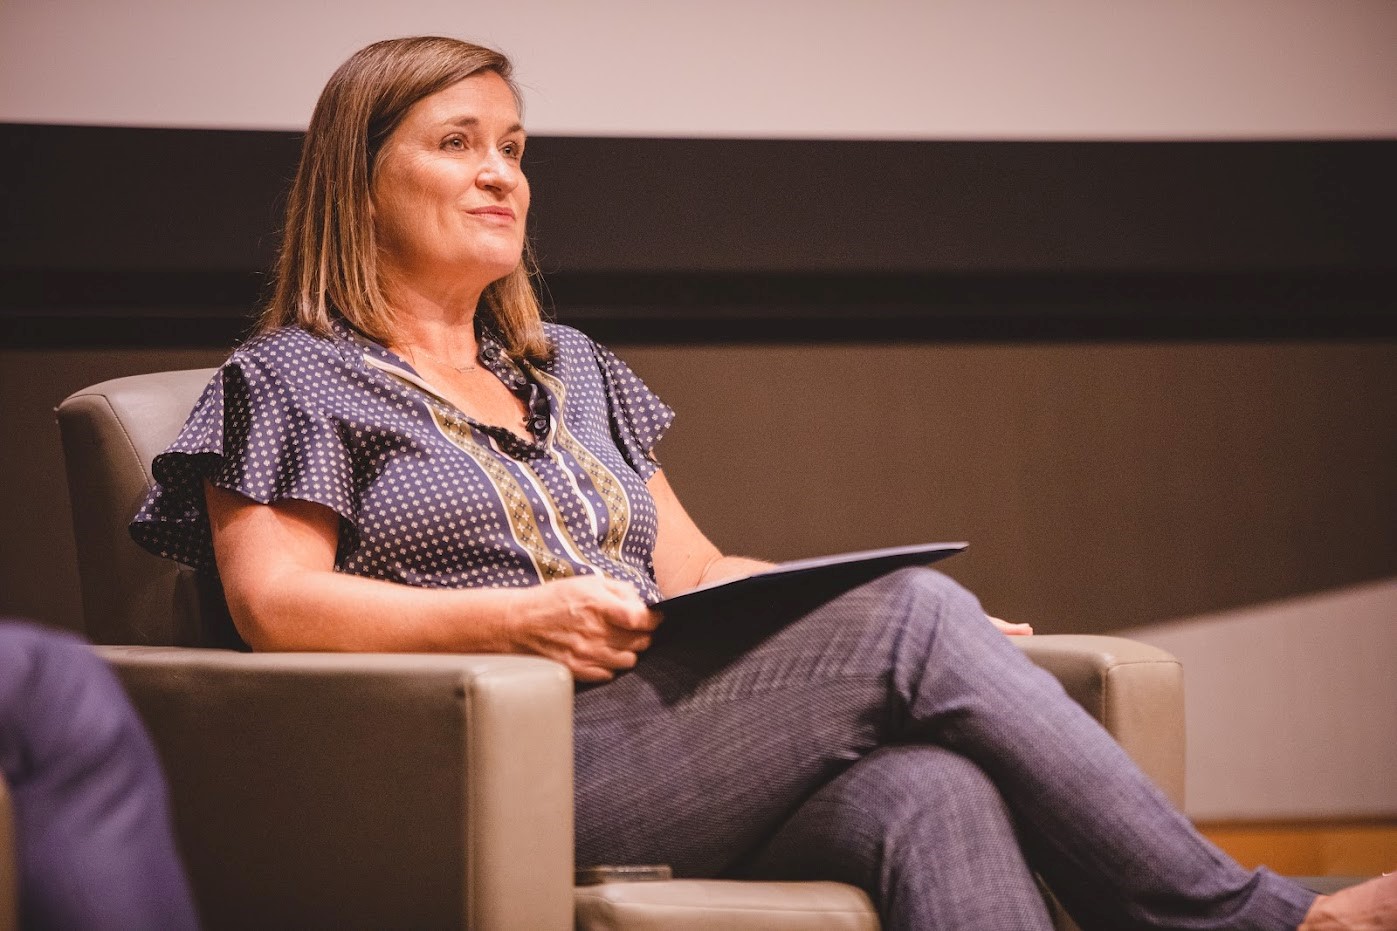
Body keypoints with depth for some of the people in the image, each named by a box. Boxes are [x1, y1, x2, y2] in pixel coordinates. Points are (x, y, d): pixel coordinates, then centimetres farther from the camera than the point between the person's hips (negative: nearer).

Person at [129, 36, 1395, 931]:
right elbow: (275, 605, -4)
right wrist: (516, 616, -17)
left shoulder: (571, 371, 31)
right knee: (912, 618, -24)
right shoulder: (292, 381, 11)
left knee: (930, 794, -30)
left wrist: (846, 592, 7)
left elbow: (694, 571, 27)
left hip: (668, 750, 6)